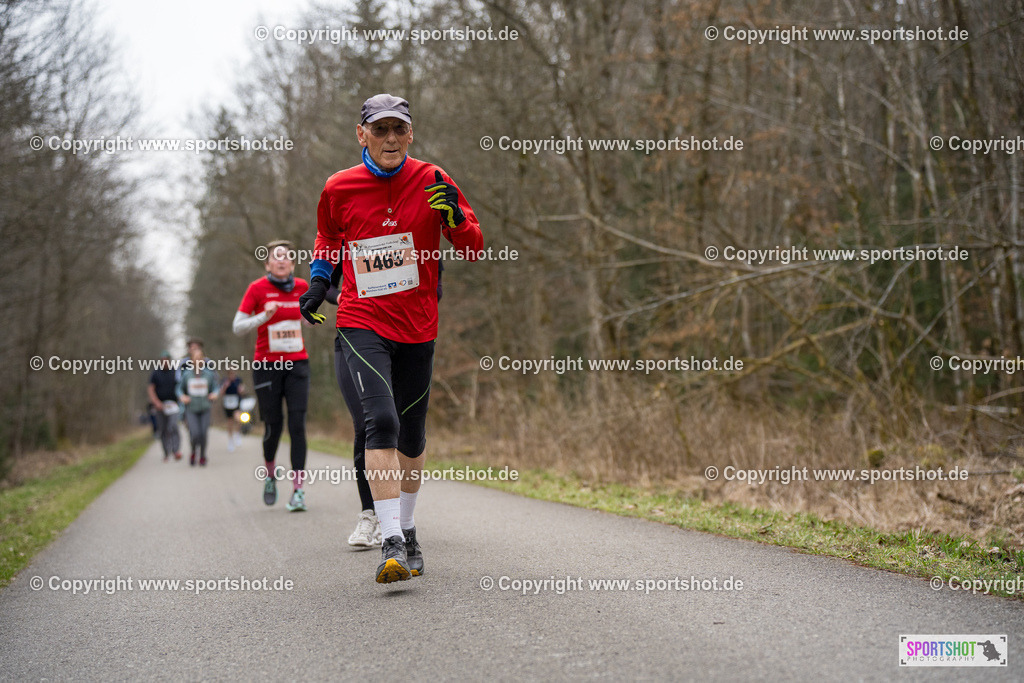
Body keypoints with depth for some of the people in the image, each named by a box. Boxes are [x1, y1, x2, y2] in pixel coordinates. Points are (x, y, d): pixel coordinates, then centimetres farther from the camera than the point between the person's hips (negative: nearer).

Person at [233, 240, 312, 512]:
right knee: (273, 427, 1)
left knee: (297, 426, -9)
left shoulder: (302, 287, 6)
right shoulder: (257, 288, -4)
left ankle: (298, 490, -8)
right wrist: (264, 316, -19)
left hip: (297, 364, 2)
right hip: (267, 365, -2)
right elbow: (237, 327, -5)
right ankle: (270, 474, 31)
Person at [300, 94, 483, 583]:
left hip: (417, 324, 2)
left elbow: (473, 248, 2)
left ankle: (406, 529, 32)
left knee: (412, 434, 11)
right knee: (381, 422, -20)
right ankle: (391, 543, -20)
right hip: (362, 322, -2)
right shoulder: (339, 189, 1)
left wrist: (453, 214, -17)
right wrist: (319, 281, 6)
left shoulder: (431, 182, 0)